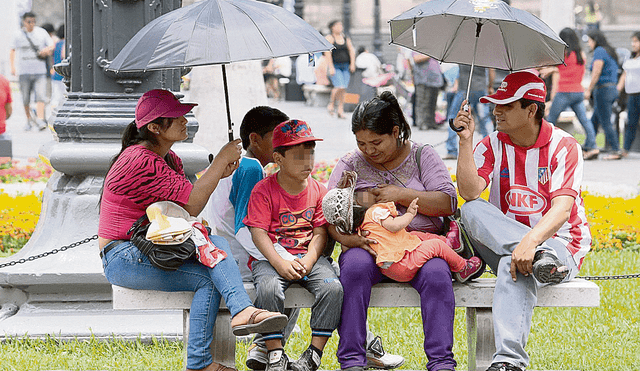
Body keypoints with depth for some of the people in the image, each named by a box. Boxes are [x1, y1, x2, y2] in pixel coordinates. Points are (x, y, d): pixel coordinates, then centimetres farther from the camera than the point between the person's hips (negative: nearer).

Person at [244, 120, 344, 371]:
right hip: (272, 256, -3)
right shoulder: (264, 190, -3)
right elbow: (258, 233, -9)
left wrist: (308, 260, -15)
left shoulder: (317, 191, 9)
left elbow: (320, 234, 5)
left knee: (333, 287, -26)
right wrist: (279, 263, -23)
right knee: (268, 288, -35)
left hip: (308, 256, 3)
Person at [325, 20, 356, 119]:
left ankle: (341, 110, 6)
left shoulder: (345, 38, 12)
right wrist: (331, 67, -19)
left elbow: (351, 51, 9)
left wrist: (352, 64, -3)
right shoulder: (329, 38, -5)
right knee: (339, 87, -20)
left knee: (344, 89, 0)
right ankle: (331, 104, 2)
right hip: (335, 66, -5)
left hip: (345, 66, 5)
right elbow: (327, 53, -12)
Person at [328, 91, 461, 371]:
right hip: (368, 244, 1)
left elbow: (448, 203, 0)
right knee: (355, 267, -34)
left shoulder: (422, 156, 10)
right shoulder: (350, 165, 13)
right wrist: (347, 237, -17)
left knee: (436, 274, -34)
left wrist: (400, 195, -9)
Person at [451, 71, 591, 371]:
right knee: (471, 212, -26)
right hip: (501, 240, 4)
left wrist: (531, 241, -37)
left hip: (560, 242, -4)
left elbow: (562, 210, -20)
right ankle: (539, 257, -41)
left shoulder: (564, 147, -7)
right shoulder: (492, 146, 5)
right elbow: (469, 193, -11)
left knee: (514, 266, -38)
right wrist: (465, 141, -16)